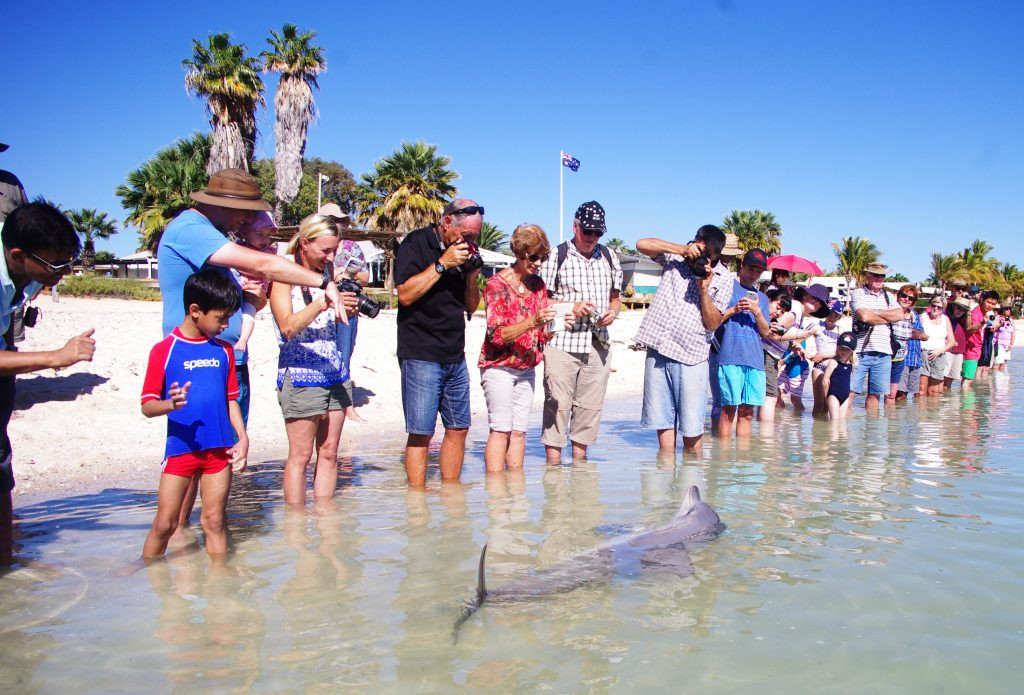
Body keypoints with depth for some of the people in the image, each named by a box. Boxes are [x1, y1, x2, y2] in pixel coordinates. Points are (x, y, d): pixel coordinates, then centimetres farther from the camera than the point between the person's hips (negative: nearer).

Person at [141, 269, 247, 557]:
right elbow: (147, 406, -6)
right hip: (180, 448, -3)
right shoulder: (164, 350, -5)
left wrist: (242, 438, 2)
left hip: (220, 449, 3)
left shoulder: (224, 350, 8)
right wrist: (170, 404, -28)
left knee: (214, 521, 9)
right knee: (165, 523, 5)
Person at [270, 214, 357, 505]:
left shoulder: (327, 270, 11)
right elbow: (288, 327, -16)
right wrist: (321, 303, -28)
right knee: (300, 455, -2)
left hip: (333, 372, 7)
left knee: (329, 452, 8)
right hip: (300, 373, -6)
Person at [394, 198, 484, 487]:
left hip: (455, 357, 7)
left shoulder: (464, 251, 13)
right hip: (421, 355, -7)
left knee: (458, 428, 9)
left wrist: (472, 275, -2)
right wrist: (442, 264, -16)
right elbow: (405, 295, -16)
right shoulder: (416, 244, -4)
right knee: (421, 433, -4)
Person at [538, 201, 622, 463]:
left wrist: (612, 311, 1)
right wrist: (572, 307, -15)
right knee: (558, 405, -7)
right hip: (561, 343, -5)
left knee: (590, 406, 7)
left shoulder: (609, 258, 16)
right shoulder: (556, 256, 1)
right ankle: (553, 460, 1)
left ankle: (580, 457, 19)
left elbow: (615, 297, 24)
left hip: (598, 344, 5)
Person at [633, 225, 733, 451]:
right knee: (662, 419, 4)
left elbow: (712, 324, -2)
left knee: (692, 426, -1)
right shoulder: (675, 257, 8)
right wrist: (682, 249, -8)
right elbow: (642, 245, -3)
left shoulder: (723, 279, 3)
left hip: (691, 355, -2)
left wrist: (704, 290, -14)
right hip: (658, 349, 2)